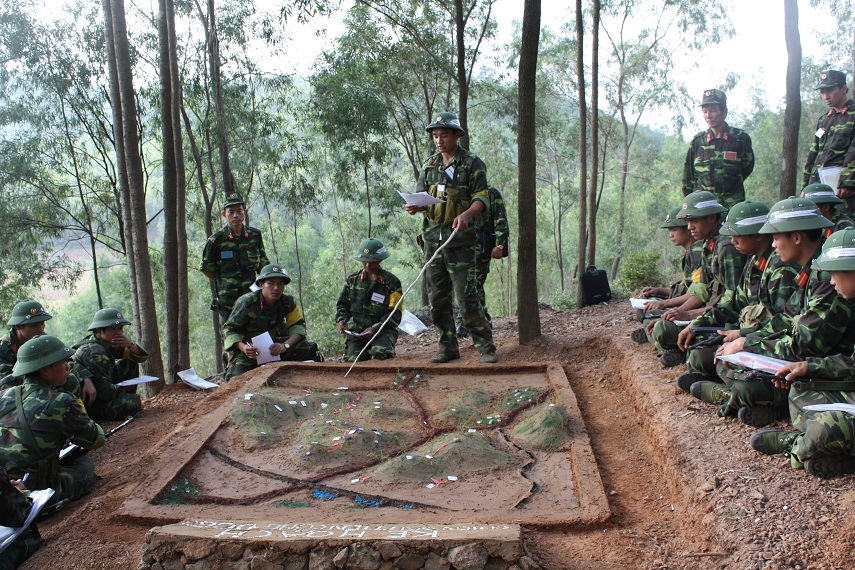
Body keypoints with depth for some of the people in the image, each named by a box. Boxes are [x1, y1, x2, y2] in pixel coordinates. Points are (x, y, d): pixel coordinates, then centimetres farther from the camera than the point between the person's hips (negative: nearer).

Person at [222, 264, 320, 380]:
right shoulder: (246, 302, -23)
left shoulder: (287, 302, -13)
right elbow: (229, 329, -19)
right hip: (246, 347, -3)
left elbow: (298, 325, -12)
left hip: (273, 346, 3)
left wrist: (285, 345, -32)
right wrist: (243, 347, -39)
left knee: (309, 349, -16)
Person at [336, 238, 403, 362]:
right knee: (353, 359, -23)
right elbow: (342, 304, 17)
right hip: (356, 330, 3)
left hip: (382, 330, -2)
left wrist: (375, 328, -18)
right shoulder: (352, 279, 12)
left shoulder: (391, 282, 0)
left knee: (380, 354, -33)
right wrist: (341, 319, -6)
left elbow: (395, 314, -4)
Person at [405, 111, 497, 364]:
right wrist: (414, 207, -9)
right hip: (433, 236, 6)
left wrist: (466, 215, -29)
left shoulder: (472, 164, -2)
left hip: (460, 238, -6)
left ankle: (486, 346, 0)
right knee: (438, 297, 7)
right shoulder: (430, 165, 14)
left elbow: (481, 198, -9)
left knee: (466, 296, -10)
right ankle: (448, 346, 17)